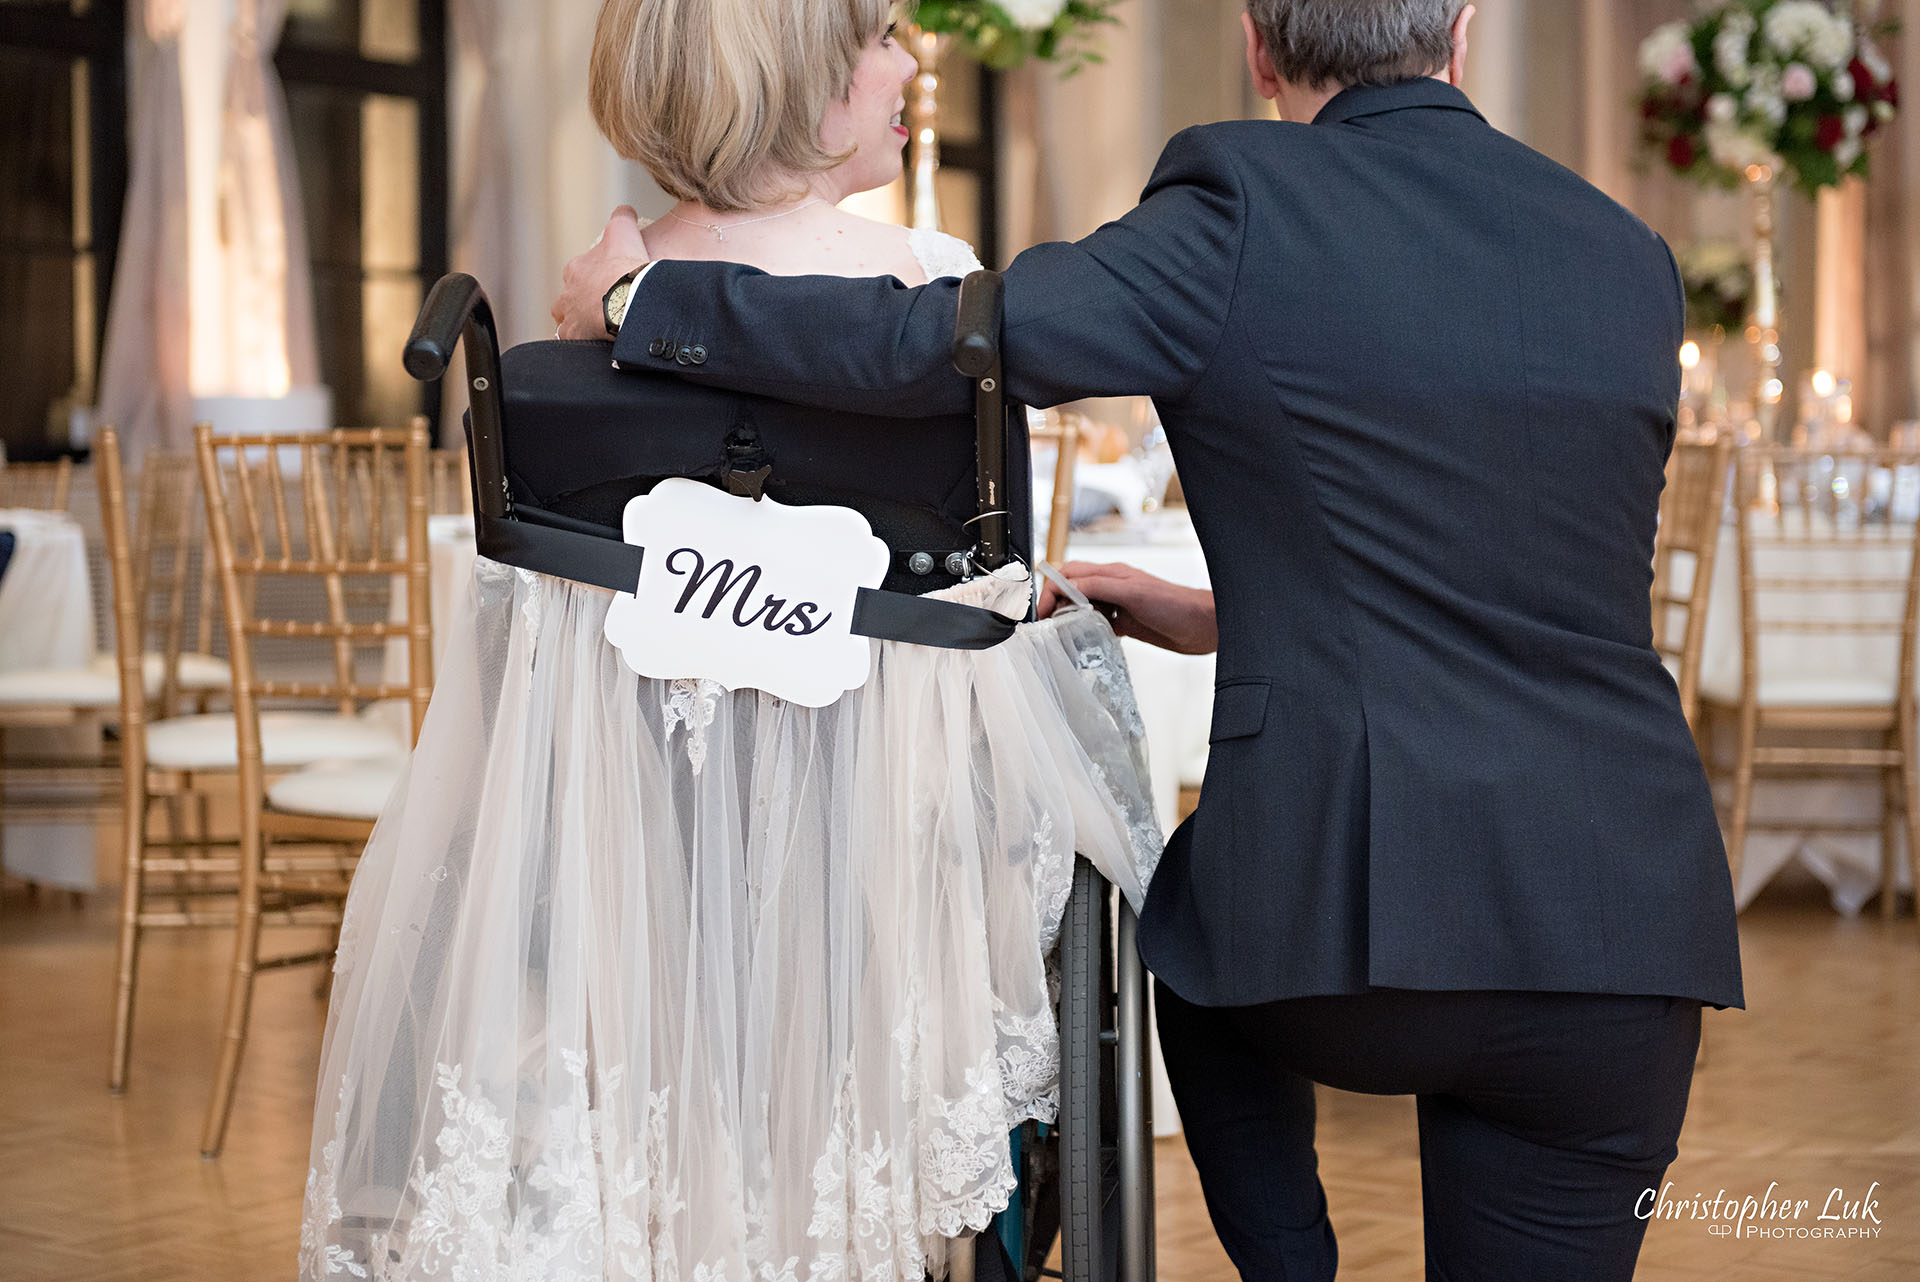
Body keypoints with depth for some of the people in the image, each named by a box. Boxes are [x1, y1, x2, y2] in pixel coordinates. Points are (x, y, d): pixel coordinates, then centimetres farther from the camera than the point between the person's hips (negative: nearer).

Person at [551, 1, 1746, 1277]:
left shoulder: (1246, 212, -6)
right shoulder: (1630, 260, 10)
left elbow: (931, 344, -12)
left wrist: (638, 299, 2)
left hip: (1347, 931, -3)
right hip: (1616, 927, 3)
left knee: (1198, 924, 33)